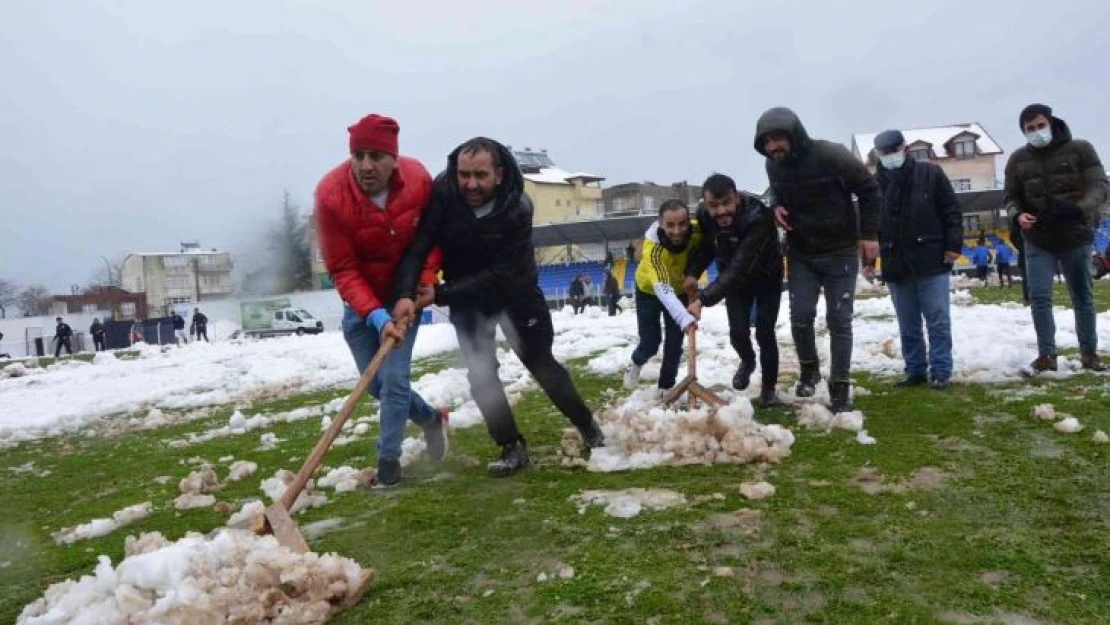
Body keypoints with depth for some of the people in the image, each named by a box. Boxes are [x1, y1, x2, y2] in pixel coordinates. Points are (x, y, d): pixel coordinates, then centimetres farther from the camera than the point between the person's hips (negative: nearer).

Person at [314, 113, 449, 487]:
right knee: (376, 383, 9)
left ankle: (388, 459, 7)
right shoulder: (331, 196, -27)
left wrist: (425, 281, -18)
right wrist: (375, 315, -35)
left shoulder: (418, 180, -21)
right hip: (361, 300, 1)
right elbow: (342, 271, -23)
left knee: (394, 378, -9)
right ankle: (431, 418, 34)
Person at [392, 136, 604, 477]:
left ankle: (587, 425, 28)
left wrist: (441, 294, -33)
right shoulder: (441, 193, -26)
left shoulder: (519, 207, -31)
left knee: (541, 363, 6)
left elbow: (500, 275, -31)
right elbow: (417, 246, -27)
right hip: (466, 295, 2)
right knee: (480, 373, -4)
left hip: (515, 291, -2)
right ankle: (512, 447, 11)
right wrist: (406, 293, -43)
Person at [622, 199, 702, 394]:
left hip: (679, 290, 3)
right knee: (650, 343, 0)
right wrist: (685, 319, -67)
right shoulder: (653, 248, -42)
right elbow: (662, 289, -53)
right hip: (649, 291, -3)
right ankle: (636, 363, 35)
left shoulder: (697, 230, -30)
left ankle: (666, 387, 20)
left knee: (674, 343, 0)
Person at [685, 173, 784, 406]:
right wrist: (692, 272, -21)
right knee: (738, 332, -1)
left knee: (764, 333, -8)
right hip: (735, 279, 4)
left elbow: (739, 269, -47)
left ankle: (769, 387, 14)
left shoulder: (757, 218, -42)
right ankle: (748, 361, 33)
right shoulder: (703, 214, -23)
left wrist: (703, 299, -54)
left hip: (766, 277, -4)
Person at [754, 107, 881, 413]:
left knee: (839, 320, -1)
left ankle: (840, 389, 9)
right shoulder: (774, 165, -5)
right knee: (800, 316, 0)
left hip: (840, 251, -4)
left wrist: (869, 234, -12)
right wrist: (776, 205, -8)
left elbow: (869, 189, -10)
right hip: (800, 253, 4)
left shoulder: (831, 155, -21)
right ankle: (809, 370, 25)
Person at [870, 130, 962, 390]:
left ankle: (941, 371, 7)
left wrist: (953, 245, -7)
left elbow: (951, 211, 1)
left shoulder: (930, 173, 2)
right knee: (908, 324, 10)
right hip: (896, 264, 3)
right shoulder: (874, 184, 6)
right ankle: (915, 370, 20)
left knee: (938, 319, 0)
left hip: (931, 261, -2)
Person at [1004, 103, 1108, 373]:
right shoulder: (1018, 159, 3)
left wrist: (1078, 209, -30)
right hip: (1038, 241, 1)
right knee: (1039, 296, -9)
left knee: (1083, 297, 10)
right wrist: (1018, 215, -14)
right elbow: (1011, 197, 9)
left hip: (1076, 237, -1)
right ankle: (1046, 354, -1)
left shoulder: (1081, 149, -4)